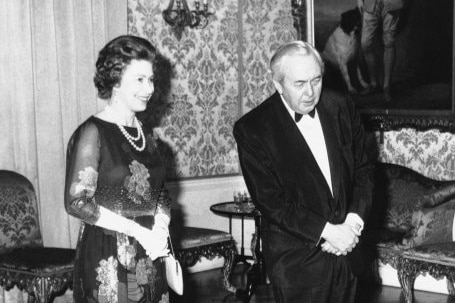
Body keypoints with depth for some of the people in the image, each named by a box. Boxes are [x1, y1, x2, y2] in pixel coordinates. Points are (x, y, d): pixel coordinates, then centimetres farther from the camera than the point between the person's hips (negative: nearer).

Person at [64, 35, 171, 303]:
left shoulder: (145, 133, 11)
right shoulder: (93, 133, -10)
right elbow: (77, 202, -16)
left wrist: (161, 227, -4)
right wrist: (138, 231, -16)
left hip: (150, 254, 6)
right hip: (108, 258, -6)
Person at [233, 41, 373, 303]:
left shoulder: (342, 108, 0)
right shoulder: (252, 129, -13)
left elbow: (363, 169, 6)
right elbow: (270, 200, -14)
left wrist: (354, 221, -9)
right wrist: (326, 231, -18)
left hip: (346, 247, 4)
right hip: (295, 259, -4)